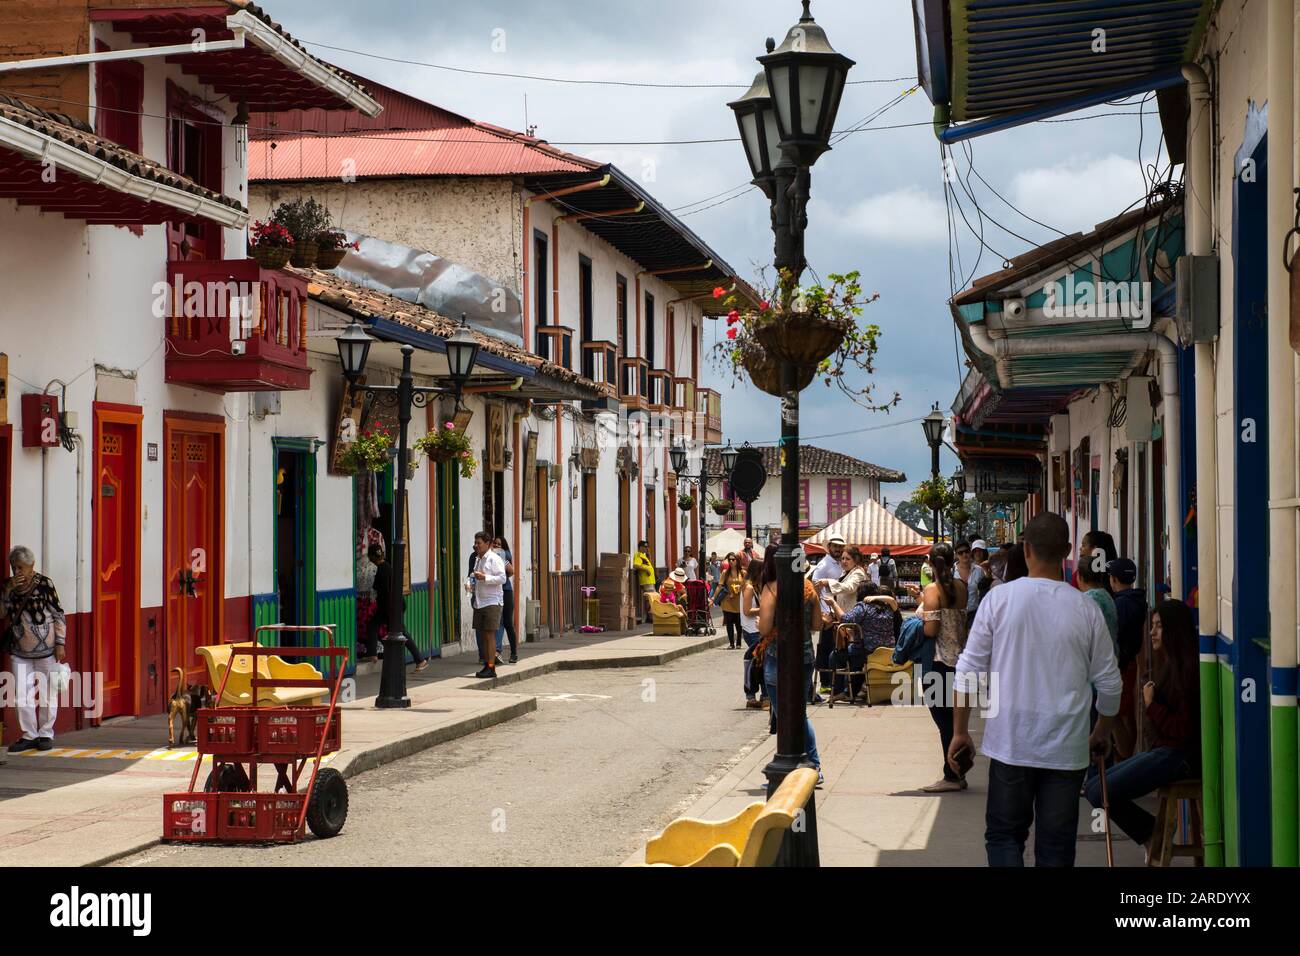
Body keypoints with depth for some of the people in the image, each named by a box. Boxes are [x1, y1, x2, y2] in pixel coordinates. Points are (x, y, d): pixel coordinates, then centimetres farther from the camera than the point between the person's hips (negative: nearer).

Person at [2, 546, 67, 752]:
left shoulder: (44, 584, -9)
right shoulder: (10, 585, 5)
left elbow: (59, 615, -6)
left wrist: (60, 643, -10)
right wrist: (8, 591, -13)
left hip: (46, 649, -4)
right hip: (20, 651, 4)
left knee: (48, 693, 5)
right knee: (22, 694, 4)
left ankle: (46, 734, 15)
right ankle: (29, 735, 14)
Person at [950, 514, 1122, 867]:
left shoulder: (999, 598, -6)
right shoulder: (1085, 609, -3)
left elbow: (969, 671, -3)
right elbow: (1108, 682, 5)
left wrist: (960, 731, 7)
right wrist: (1102, 734, 22)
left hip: (1010, 742, -1)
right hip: (1067, 746, 1)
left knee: (1004, 834, 12)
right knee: (1056, 844, 8)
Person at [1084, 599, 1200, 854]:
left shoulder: (1188, 668, -15)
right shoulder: (1169, 663, 14)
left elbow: (1183, 729, -17)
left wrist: (1151, 705, -9)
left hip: (1180, 755, -10)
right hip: (1164, 750, 10)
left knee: (1098, 792, -17)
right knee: (1095, 783, 5)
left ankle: (1153, 834, 1)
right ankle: (1153, 835, 6)